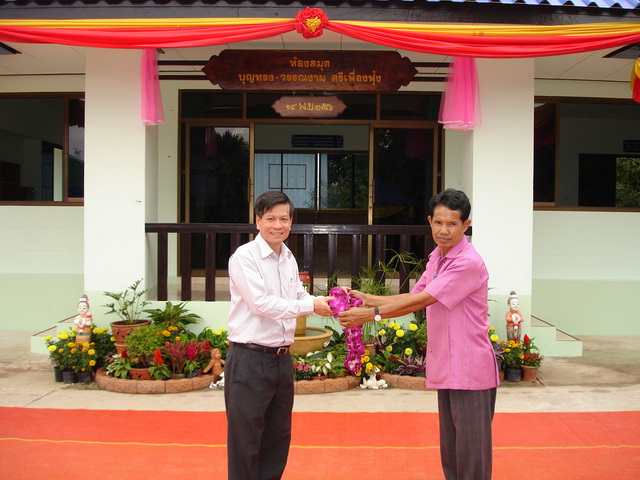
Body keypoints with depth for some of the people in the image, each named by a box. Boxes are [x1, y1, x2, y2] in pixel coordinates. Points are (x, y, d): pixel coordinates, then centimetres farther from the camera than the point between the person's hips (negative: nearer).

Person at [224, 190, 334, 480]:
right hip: (250, 359, -7)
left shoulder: (289, 258, 12)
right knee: (245, 439, 3)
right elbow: (261, 303, -19)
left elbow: (299, 298, 13)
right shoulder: (244, 257, -13)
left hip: (282, 358, 8)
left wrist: (332, 303, -5)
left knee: (278, 437, 17)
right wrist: (312, 306, -19)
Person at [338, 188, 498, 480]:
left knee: (471, 455, -1)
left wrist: (371, 314, -16)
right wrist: (367, 299, 6)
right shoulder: (436, 257, 11)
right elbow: (414, 299, 15)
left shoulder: (469, 263, -18)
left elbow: (421, 300, -20)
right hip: (445, 369, 9)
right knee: (450, 449, 17)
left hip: (469, 371, -9)